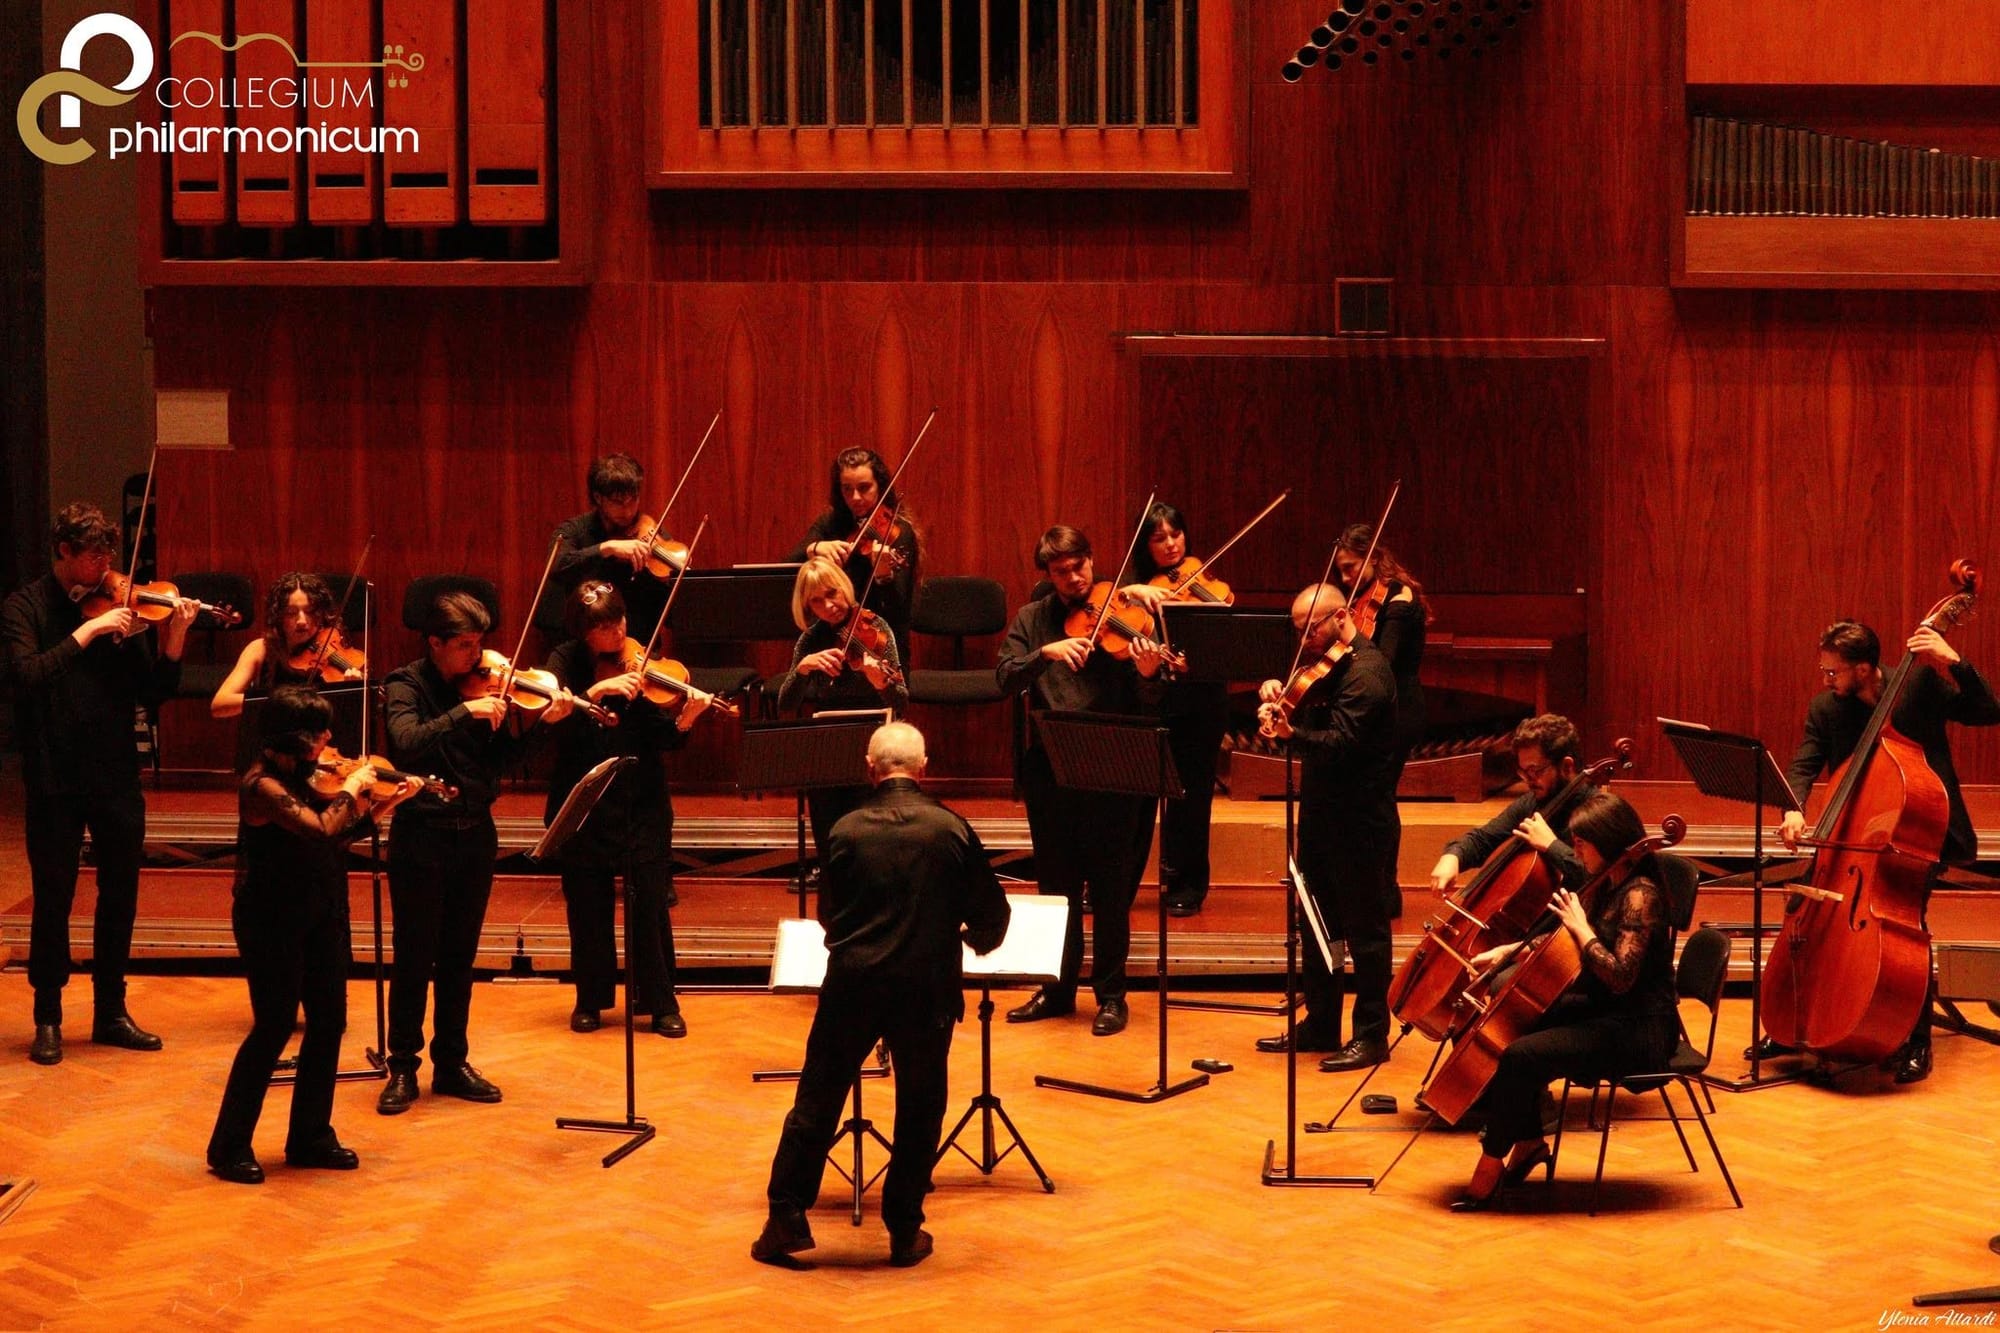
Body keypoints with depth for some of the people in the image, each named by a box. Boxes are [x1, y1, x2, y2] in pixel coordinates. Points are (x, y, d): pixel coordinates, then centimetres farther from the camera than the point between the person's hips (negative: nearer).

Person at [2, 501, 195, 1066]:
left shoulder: (119, 607, 5)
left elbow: (152, 695, 4)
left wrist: (174, 639, -11)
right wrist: (88, 631, -22)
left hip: (117, 776, 4)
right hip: (55, 779, -3)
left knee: (120, 898, 10)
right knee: (53, 899, 3)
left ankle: (111, 1013, 23)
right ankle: (48, 1019, 16)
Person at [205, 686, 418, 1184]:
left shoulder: (301, 778, 6)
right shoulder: (262, 786, -20)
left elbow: (342, 834, 15)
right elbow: (320, 828, -31)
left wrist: (385, 801, 6)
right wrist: (351, 788, -16)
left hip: (319, 917, 8)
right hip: (274, 923, -8)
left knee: (329, 1022, 10)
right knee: (274, 1029, -3)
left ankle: (311, 1136, 23)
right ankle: (229, 1148, 8)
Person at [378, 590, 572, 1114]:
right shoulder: (405, 686, -8)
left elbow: (499, 759, 4)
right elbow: (408, 743, -26)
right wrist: (465, 712, -32)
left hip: (475, 835, 4)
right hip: (421, 835, -4)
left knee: (459, 957, 12)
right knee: (415, 957, 1)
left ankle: (451, 1064, 21)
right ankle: (403, 1068, 11)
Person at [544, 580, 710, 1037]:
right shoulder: (566, 663, -2)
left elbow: (663, 741, -7)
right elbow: (554, 717, -19)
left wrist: (683, 721, -28)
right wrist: (598, 690, -30)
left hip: (642, 805, 0)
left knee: (650, 904, -1)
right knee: (588, 904, 7)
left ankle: (660, 1003, 10)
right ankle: (591, 999, 22)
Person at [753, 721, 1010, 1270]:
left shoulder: (846, 831, 1)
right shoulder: (952, 829, -3)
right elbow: (991, 915, 4)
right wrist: (976, 941, 26)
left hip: (852, 983, 1)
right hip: (927, 988, -1)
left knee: (817, 1101, 10)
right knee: (919, 1110, 12)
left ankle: (786, 1220, 11)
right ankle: (905, 1232, 15)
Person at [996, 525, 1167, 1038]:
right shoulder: (1032, 619, 7)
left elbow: (1147, 703, -8)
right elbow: (1005, 679, -7)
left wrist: (1148, 675, -30)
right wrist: (1045, 653, -23)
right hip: (1049, 767, 3)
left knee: (1110, 889, 1)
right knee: (1057, 885, 13)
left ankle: (1111, 996, 11)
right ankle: (1058, 990, 25)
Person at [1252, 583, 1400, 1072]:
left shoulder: (1365, 671, -17)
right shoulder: (1323, 665, 13)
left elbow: (1341, 743, -27)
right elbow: (1307, 722, 14)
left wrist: (1291, 733, -38)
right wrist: (1275, 693, -4)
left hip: (1360, 822, -10)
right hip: (1322, 813, 10)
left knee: (1365, 930, -1)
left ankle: (1371, 1035, 7)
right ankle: (1320, 1025, 26)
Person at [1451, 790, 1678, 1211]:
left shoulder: (1639, 895, -19)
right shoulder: (1604, 887, 9)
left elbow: (1620, 977, -26)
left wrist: (1581, 927, -23)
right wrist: (1508, 951, 9)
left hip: (1638, 1029, -10)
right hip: (1600, 1010, 10)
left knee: (1520, 1056, -23)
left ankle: (1493, 1163, -10)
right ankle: (1529, 1141, 12)